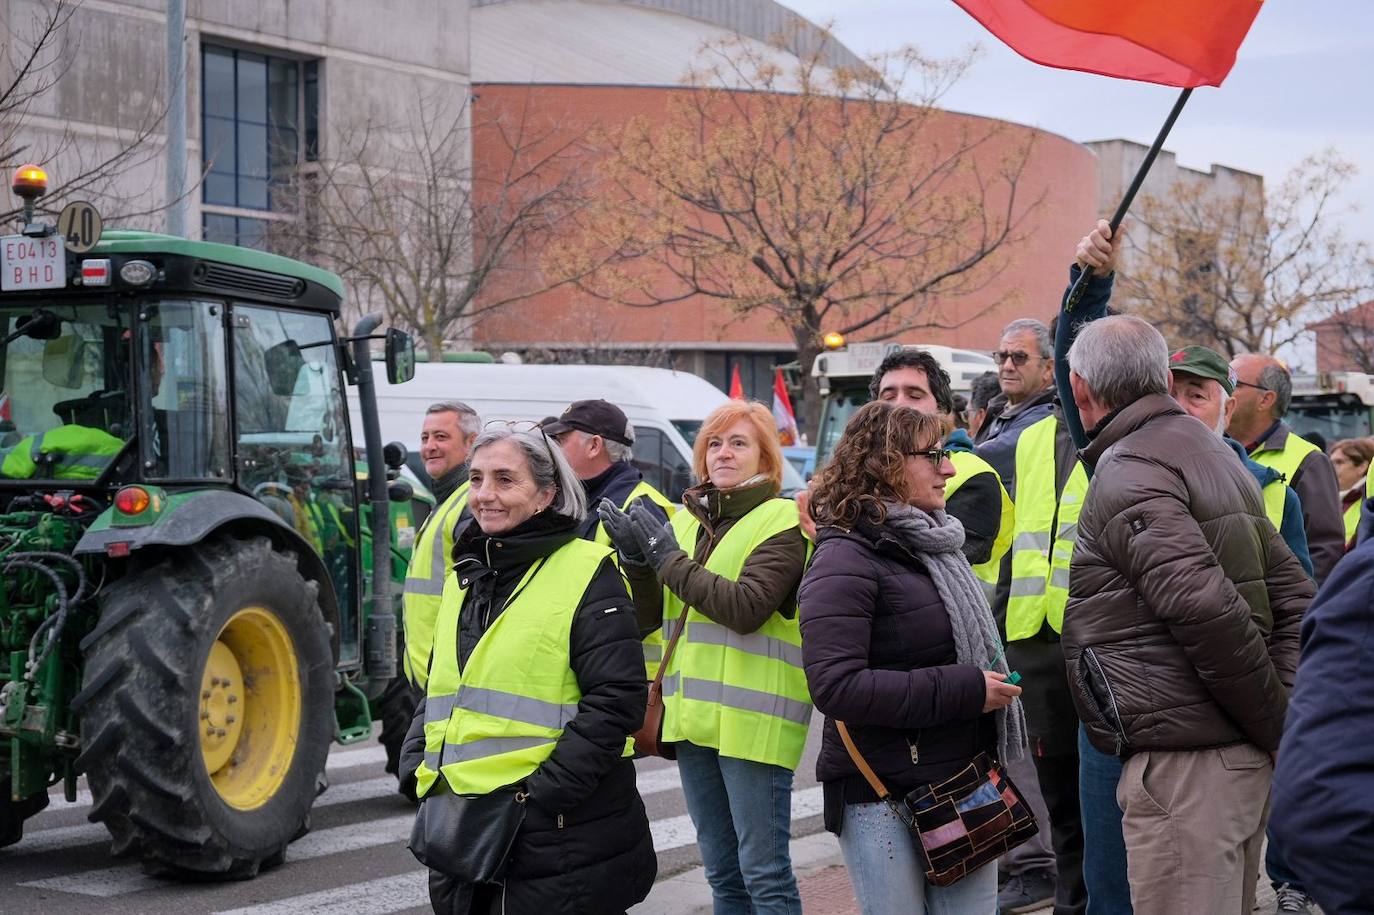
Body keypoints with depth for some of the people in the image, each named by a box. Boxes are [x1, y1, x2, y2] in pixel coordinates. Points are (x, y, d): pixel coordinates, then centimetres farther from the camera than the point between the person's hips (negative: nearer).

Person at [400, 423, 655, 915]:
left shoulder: (587, 574, -8)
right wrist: (420, 766, 7)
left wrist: (545, 790, -18)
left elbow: (616, 698, -14)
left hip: (558, 834, -7)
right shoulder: (465, 576, 15)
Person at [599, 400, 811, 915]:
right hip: (694, 717, 7)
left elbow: (746, 607, -20)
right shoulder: (687, 520, 14)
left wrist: (667, 558, -13)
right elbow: (644, 618, 11)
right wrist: (635, 559, -7)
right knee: (722, 873, 15)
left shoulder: (782, 521, -6)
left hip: (754, 718, -7)